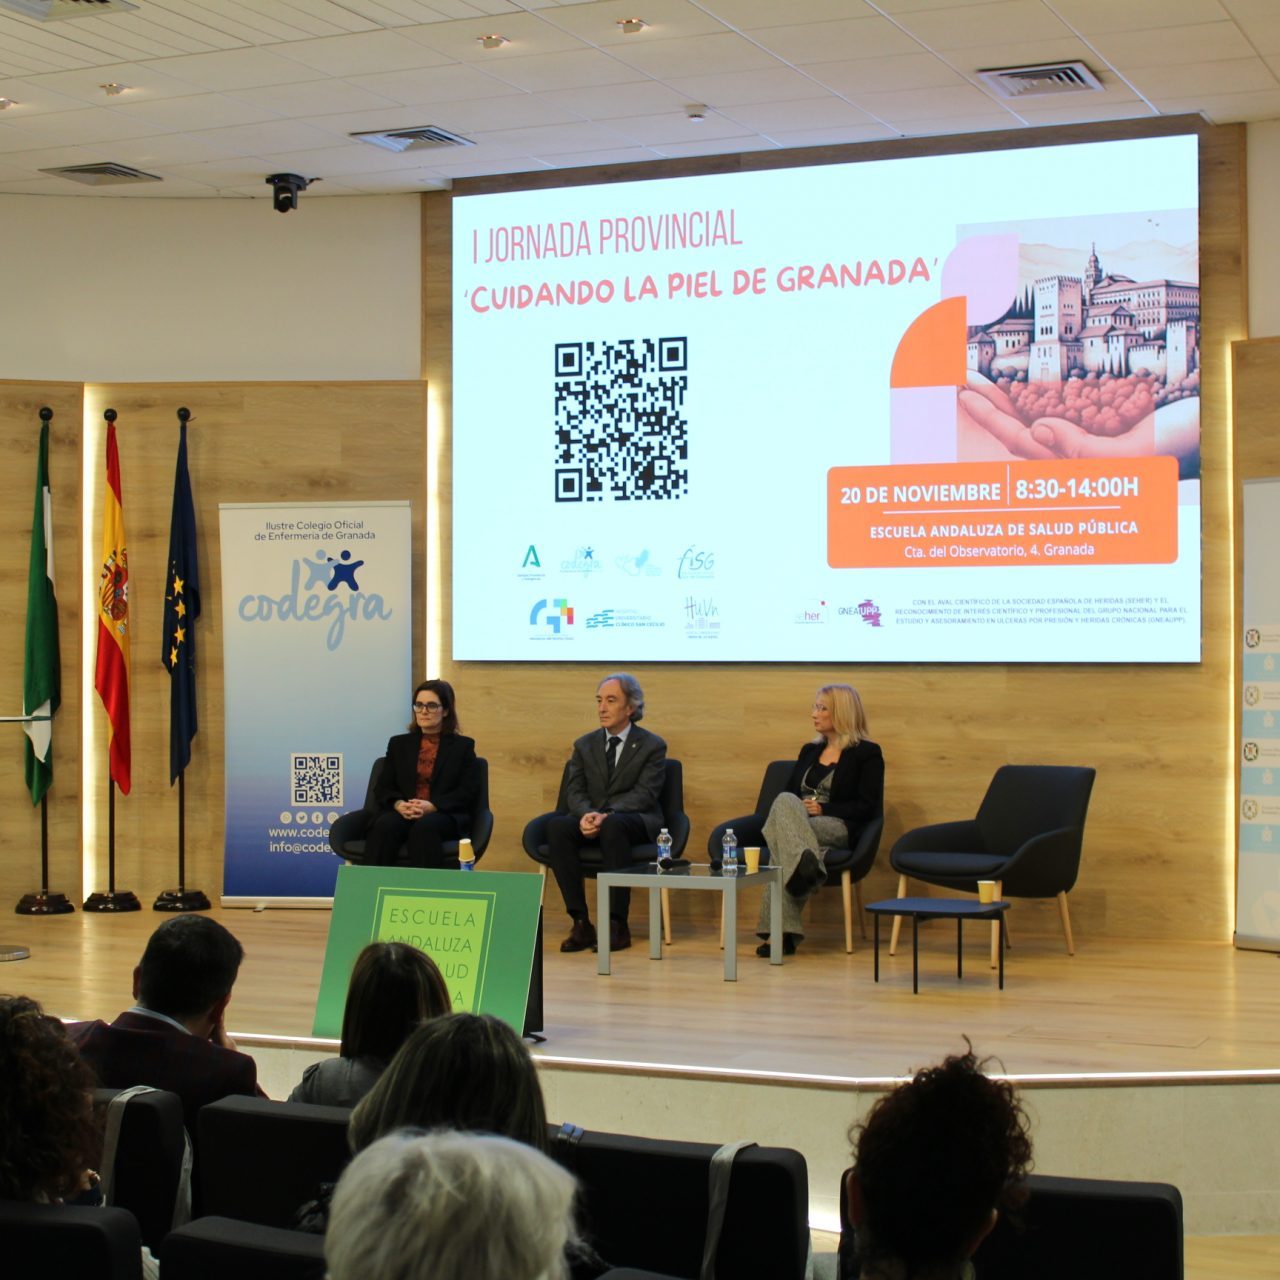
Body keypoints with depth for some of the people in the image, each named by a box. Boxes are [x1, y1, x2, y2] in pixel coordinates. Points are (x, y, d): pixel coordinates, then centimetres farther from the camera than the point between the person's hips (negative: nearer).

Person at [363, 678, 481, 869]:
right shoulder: (399, 744, 21)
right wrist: (398, 804, -11)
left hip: (445, 816, -2)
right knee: (385, 825, -33)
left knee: (425, 827, -38)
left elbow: (467, 792, 1)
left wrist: (432, 806, -16)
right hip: (403, 814, 2)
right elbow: (382, 788, 14)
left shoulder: (463, 746, 13)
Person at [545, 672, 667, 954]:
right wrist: (586, 814, -20)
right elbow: (575, 791, 5)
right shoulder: (584, 745, 14)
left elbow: (644, 794, -10)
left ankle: (617, 924, -34)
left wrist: (607, 814, -26)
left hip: (638, 822, -4)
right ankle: (580, 922, -29)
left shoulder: (652, 746, 2)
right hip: (591, 820, 4)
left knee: (613, 825, -39)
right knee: (557, 826, -29)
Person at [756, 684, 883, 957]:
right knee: (786, 802, -32)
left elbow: (868, 807, -2)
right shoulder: (809, 751, 26)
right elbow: (788, 792, 23)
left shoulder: (867, 753, 7)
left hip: (838, 829, -5)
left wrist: (823, 809, -11)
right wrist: (800, 809, -1)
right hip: (797, 824, 5)